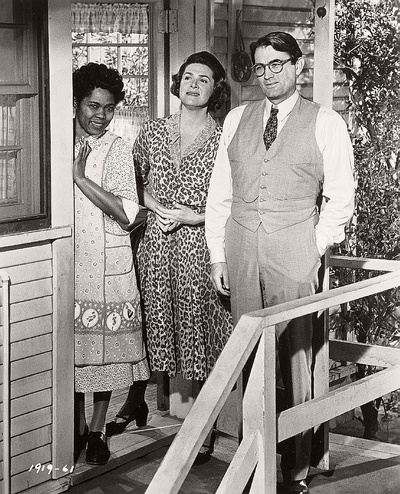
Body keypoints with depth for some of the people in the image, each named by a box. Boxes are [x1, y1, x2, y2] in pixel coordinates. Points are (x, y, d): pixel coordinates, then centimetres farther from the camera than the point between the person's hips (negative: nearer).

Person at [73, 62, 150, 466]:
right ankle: (78, 426, 21)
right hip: (66, 260, 2)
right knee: (71, 344, 7)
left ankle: (97, 429, 16)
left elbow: (126, 213, -12)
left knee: (106, 346, 3)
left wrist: (80, 176, -17)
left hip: (108, 263, -2)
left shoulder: (117, 149, -3)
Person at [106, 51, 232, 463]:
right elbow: (132, 182, 16)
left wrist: (188, 216, -11)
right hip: (156, 247, 3)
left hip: (201, 248, -3)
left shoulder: (223, 143, -2)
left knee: (198, 334, 0)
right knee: (160, 332, 8)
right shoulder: (152, 132, 7)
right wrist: (156, 206, -1)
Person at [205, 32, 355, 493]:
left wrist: (315, 248, -3)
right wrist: (217, 255, 9)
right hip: (240, 251, 3)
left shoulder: (326, 123, 2)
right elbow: (220, 192, 13)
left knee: (295, 360, -2)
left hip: (294, 256, -3)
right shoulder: (237, 119, 12)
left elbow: (340, 198, 4)